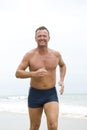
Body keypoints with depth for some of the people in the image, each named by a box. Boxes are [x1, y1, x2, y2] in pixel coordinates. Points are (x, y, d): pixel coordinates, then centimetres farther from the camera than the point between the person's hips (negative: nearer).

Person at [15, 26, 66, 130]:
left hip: (51, 94, 1)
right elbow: (17, 73, -10)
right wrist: (34, 74, -27)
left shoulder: (56, 54, -1)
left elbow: (62, 65, 21)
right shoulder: (29, 55, -8)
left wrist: (62, 80, 5)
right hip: (35, 94, 0)